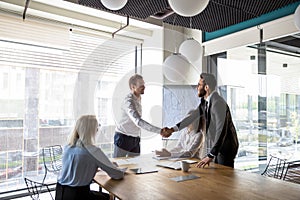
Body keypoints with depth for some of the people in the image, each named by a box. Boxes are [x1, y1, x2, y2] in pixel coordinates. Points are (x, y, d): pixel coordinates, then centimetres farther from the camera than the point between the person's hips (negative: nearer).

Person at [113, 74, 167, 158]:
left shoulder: (138, 98, 6)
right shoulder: (129, 101, -22)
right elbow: (138, 121, -35)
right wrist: (159, 131, -39)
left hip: (135, 139, 8)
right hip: (123, 137, -8)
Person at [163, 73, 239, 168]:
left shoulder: (218, 103, -24)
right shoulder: (205, 102, 3)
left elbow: (221, 131, -29)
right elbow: (192, 116, 13)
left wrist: (210, 156, -32)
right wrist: (173, 129, 9)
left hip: (225, 147, -8)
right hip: (215, 146, 8)